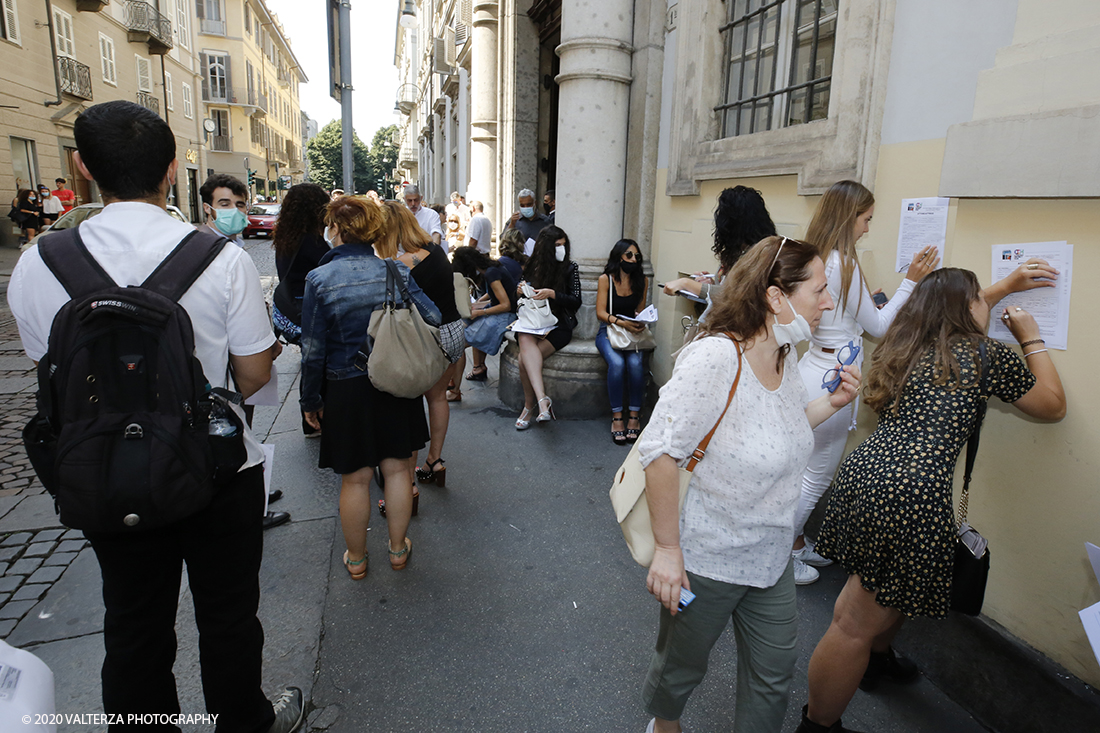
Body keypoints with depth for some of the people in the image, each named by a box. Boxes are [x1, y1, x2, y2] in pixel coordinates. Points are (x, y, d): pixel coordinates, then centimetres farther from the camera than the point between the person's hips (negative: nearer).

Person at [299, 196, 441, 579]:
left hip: (347, 390, -2)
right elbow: (433, 319, -7)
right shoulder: (397, 271, -5)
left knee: (355, 477, 11)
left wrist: (311, 400, 2)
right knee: (397, 468, 14)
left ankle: (356, 559, 29)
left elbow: (313, 350, -10)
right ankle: (398, 548, 30)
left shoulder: (319, 279, -12)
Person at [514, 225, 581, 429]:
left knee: (525, 358, -28)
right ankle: (543, 401, -44)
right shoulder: (531, 267, 13)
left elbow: (576, 301, 0)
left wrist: (552, 294, -15)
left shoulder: (570, 268, 6)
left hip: (559, 325, -2)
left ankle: (529, 406, -14)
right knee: (526, 342, -35)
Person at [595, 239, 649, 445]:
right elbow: (600, 312, -7)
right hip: (608, 331, -2)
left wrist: (640, 323, -12)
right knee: (617, 363, -32)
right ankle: (617, 416, -21)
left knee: (635, 363, -29)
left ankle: (635, 416, -17)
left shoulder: (642, 281, 8)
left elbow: (641, 311, 12)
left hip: (632, 333, 2)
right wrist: (621, 322, -24)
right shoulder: (606, 279, -1)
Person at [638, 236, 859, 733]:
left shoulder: (785, 356, -2)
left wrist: (831, 403, -3)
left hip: (769, 556, 7)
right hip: (704, 560, -7)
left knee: (774, 672, 23)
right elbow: (661, 452, -28)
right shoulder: (714, 358, -29)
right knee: (681, 667, 20)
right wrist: (667, 549, -22)